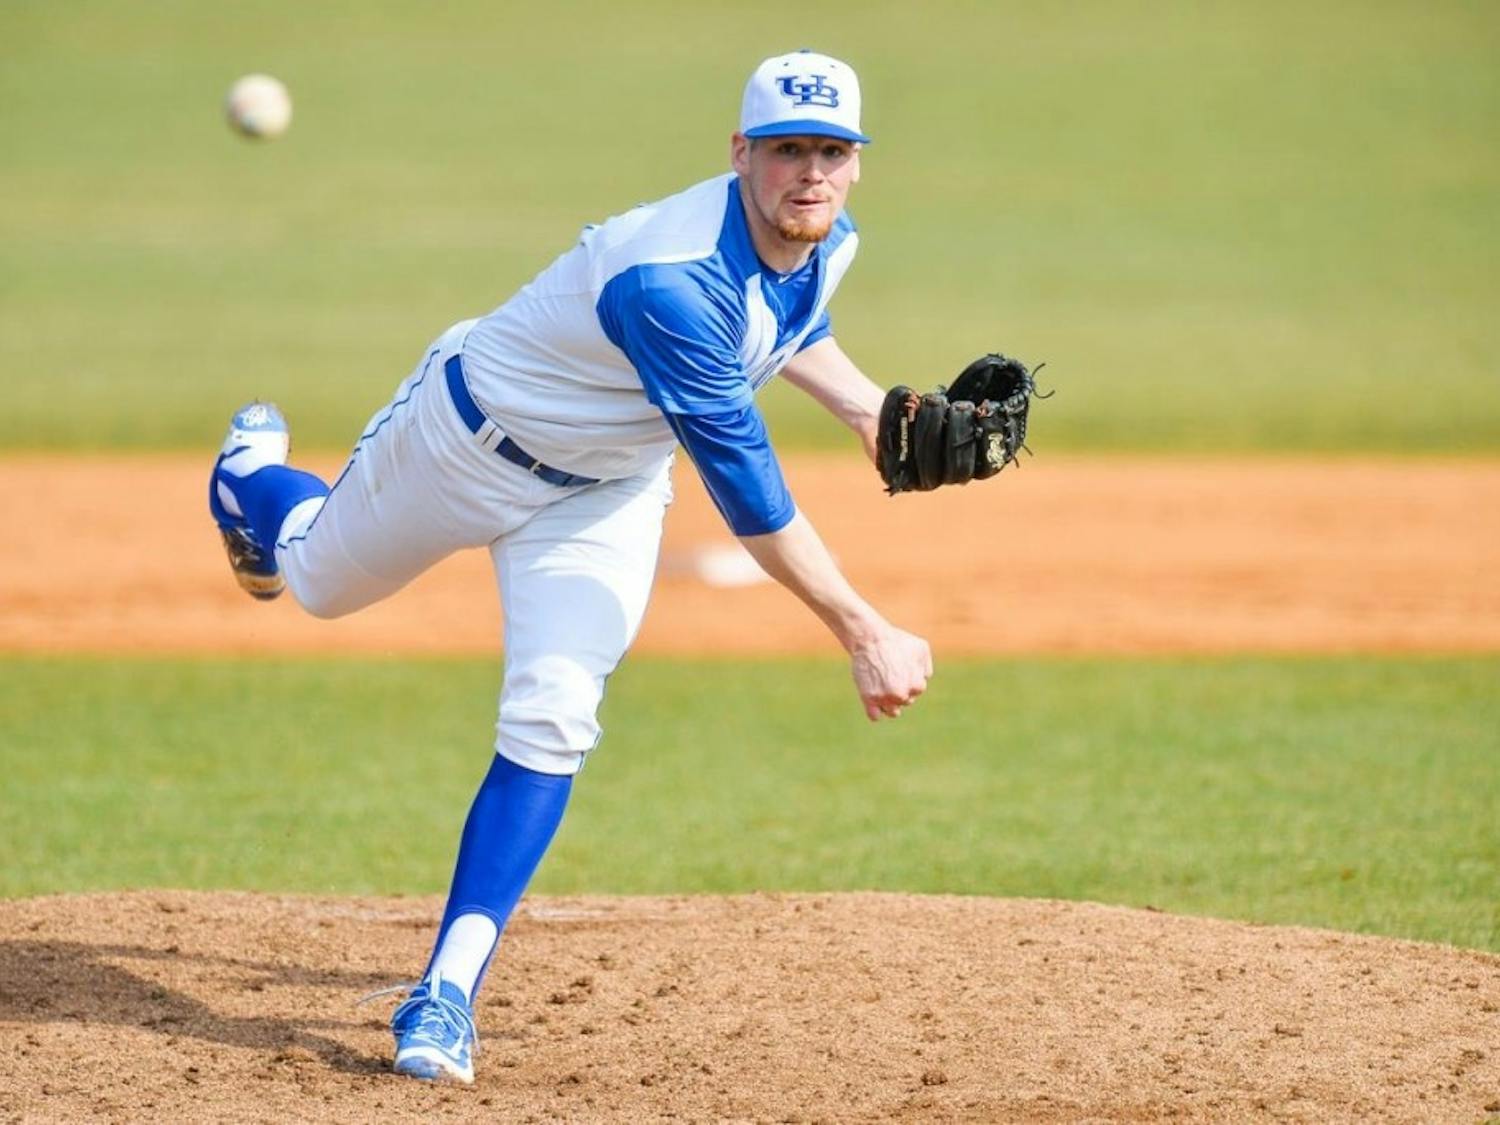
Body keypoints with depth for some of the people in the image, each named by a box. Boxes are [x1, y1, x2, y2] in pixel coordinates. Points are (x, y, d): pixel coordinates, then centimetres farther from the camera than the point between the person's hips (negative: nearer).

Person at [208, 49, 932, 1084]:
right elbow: (746, 489, -41)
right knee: (319, 581, 23)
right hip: (469, 442, -5)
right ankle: (254, 475, 60)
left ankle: (449, 992, -8)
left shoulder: (827, 241, -16)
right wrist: (864, 634, -42)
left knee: (552, 718, -14)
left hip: (606, 491, 5)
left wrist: (870, 410, -1)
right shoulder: (674, 280, -42)